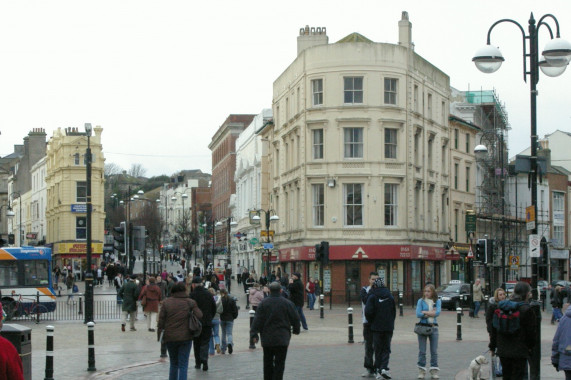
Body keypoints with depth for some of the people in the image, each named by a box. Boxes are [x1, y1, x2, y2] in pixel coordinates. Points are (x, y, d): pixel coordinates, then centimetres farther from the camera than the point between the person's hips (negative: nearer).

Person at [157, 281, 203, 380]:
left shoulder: (166, 302, -1)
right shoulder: (190, 302, -4)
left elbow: (161, 320, -3)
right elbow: (199, 316, -11)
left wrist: (159, 335, 4)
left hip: (170, 338, 2)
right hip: (185, 337, -2)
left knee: (173, 363, 17)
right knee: (183, 365, 1)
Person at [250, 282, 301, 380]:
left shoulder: (263, 303, -3)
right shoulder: (288, 303, -3)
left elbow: (257, 320, -6)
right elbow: (295, 318, 3)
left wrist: (254, 334, -2)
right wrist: (296, 330, 20)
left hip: (267, 339, 2)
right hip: (282, 338, -2)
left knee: (268, 362, 14)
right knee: (279, 363, 1)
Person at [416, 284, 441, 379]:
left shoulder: (437, 301, 5)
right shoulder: (421, 301, 2)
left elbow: (437, 312, -10)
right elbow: (418, 314, -9)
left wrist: (425, 312, -9)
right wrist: (431, 313, -8)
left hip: (433, 327, 1)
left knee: (434, 351, 3)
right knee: (422, 351, 2)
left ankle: (434, 371, 9)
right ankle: (421, 371, 8)